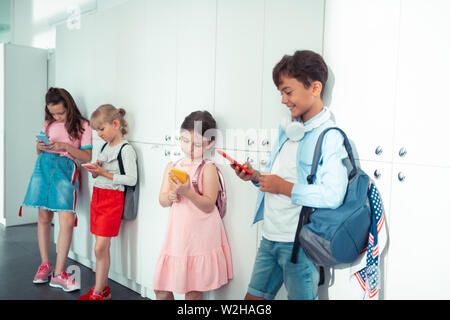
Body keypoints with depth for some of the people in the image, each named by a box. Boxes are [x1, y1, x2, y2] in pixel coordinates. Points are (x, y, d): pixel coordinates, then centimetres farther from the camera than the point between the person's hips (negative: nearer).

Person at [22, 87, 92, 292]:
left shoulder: (82, 125, 2)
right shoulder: (48, 124, 14)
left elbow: (87, 156, -2)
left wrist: (65, 146, -14)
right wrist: (40, 146, -1)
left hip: (65, 171, -4)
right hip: (44, 167, 4)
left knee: (67, 221, -13)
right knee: (44, 217, 7)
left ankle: (58, 273, -4)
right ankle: (44, 265, 22)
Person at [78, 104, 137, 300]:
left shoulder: (126, 149, -11)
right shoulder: (105, 146, 14)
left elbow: (131, 179, -18)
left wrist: (104, 172, -17)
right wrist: (94, 170, -2)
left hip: (112, 199, -7)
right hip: (97, 196, 8)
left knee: (100, 248, -7)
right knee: (103, 248, 11)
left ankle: (97, 293, 5)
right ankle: (103, 288, 21)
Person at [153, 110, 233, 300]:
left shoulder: (208, 168, -7)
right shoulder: (171, 167, 9)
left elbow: (208, 205, -12)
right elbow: (162, 201, 11)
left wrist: (187, 192, -27)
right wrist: (169, 196, -12)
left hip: (201, 238, -5)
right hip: (177, 235, 5)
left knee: (194, 292, 5)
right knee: (161, 290, 8)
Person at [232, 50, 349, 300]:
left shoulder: (330, 137, -15)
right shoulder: (288, 130, 11)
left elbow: (333, 195, -25)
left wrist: (284, 187, -19)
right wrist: (256, 176, 2)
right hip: (270, 235, 8)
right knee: (254, 296, 19)